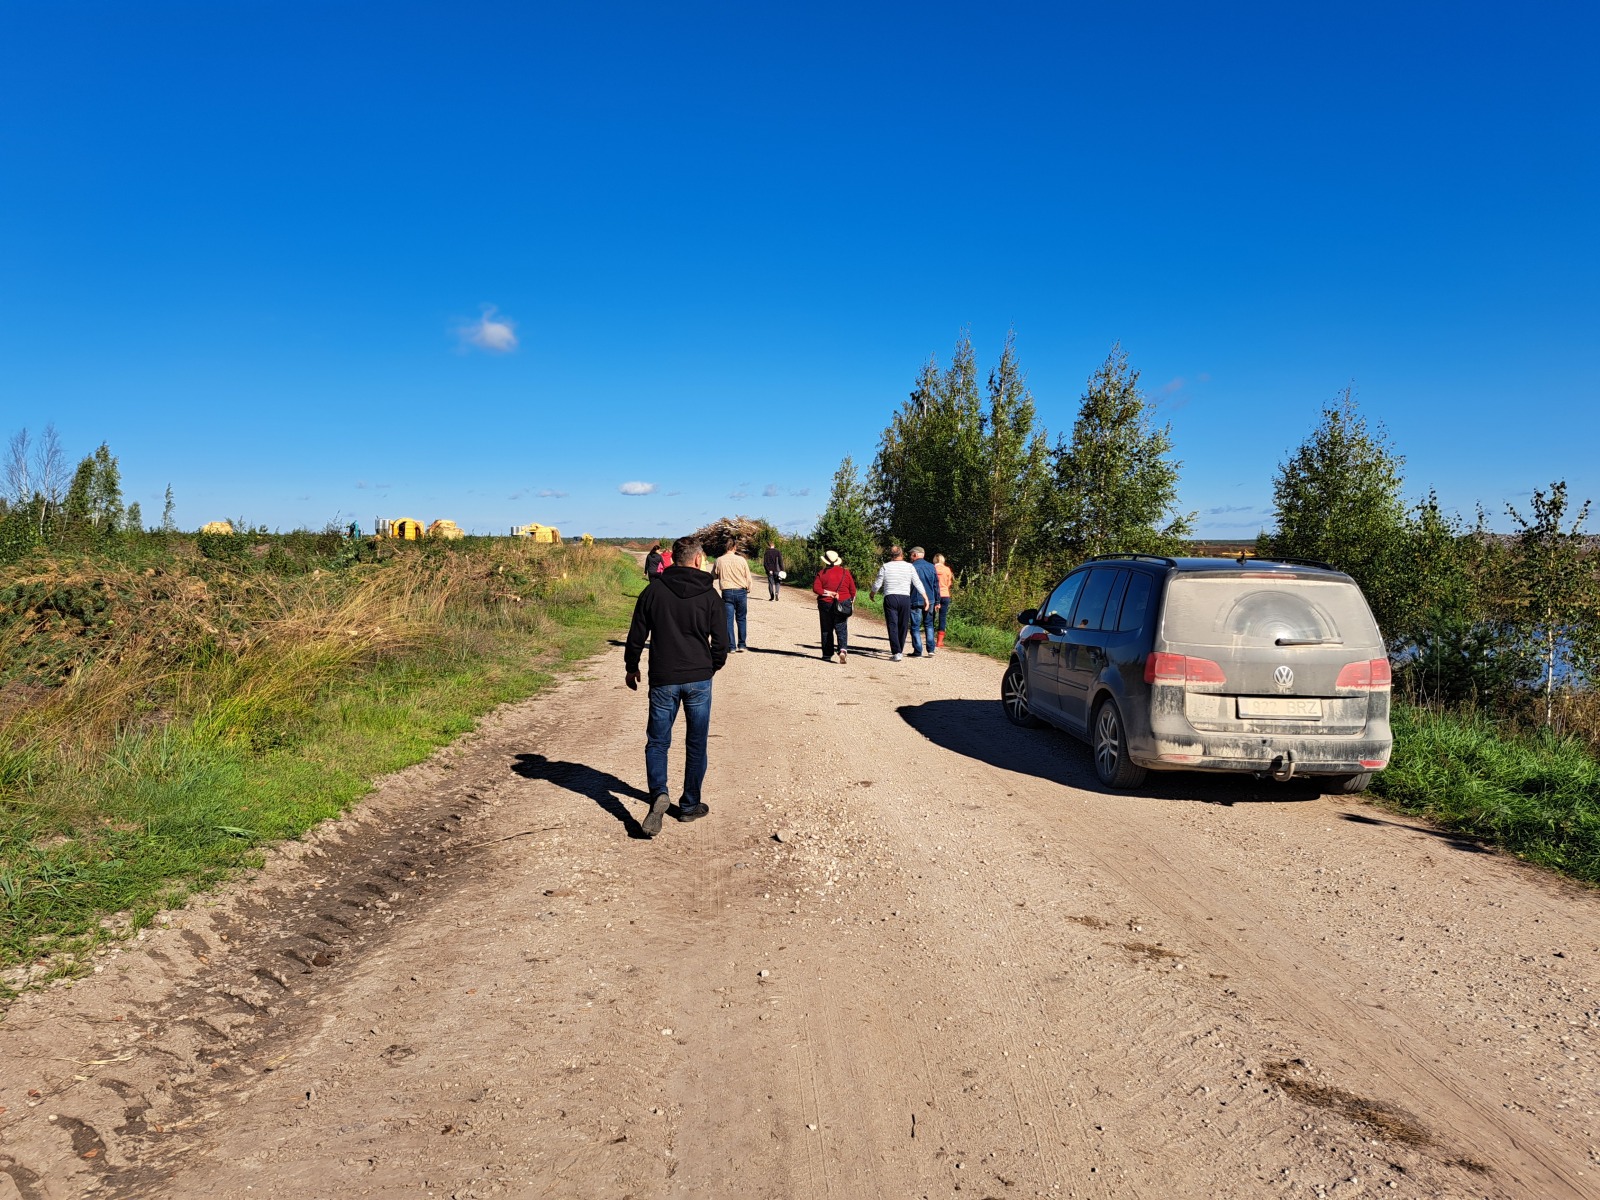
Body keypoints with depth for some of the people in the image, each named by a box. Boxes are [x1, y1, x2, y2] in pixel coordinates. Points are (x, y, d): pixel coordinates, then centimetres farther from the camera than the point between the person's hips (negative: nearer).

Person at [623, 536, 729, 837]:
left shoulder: (654, 590, -2)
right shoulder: (708, 594, -2)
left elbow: (637, 635, 2)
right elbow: (721, 641, 1)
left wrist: (631, 668, 17)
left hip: (663, 679, 0)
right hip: (699, 679, 0)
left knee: (657, 741, 8)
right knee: (696, 743, 12)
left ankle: (659, 793, -15)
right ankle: (690, 805, 18)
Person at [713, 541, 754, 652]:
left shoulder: (719, 560, -3)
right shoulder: (741, 560, -5)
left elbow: (713, 576, 11)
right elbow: (748, 577, 1)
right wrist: (748, 589, 16)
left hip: (727, 592, 0)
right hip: (741, 592, 0)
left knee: (728, 619, 4)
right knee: (741, 619, 12)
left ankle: (731, 646, 3)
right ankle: (742, 645, 12)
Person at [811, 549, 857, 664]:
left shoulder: (822, 573, -4)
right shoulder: (845, 572, 1)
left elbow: (816, 587, -14)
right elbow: (852, 589, 4)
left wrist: (826, 592, -10)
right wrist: (852, 599, 17)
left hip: (826, 604, -1)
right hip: (842, 605, 1)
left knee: (826, 630, 9)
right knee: (841, 629, 0)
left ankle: (827, 655, 12)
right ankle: (843, 649, -24)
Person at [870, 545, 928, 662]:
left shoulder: (885, 567, 1)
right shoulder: (909, 566, 3)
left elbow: (878, 584, 4)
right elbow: (918, 584, 4)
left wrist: (872, 593, 24)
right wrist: (926, 598, 11)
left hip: (890, 598, -1)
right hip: (905, 598, 1)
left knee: (892, 626, -2)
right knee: (903, 626, 12)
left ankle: (896, 653, -12)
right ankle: (899, 651, 20)